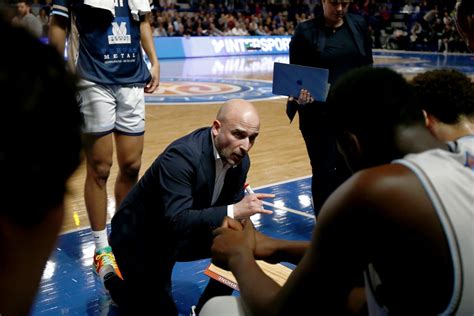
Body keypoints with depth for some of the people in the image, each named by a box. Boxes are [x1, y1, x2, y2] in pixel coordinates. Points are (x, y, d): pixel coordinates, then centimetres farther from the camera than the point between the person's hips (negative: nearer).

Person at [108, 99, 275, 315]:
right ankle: (113, 279, 23)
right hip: (140, 238, -6)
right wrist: (234, 211, -47)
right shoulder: (181, 156, -33)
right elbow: (177, 221, -40)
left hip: (183, 235, 7)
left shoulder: (239, 160, -10)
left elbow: (232, 207, 0)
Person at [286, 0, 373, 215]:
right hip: (319, 114, -3)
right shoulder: (305, 30, -5)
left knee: (348, 169, 8)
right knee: (324, 171, 2)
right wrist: (297, 94, -25)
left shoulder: (358, 25, 4)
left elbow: (367, 67, 10)